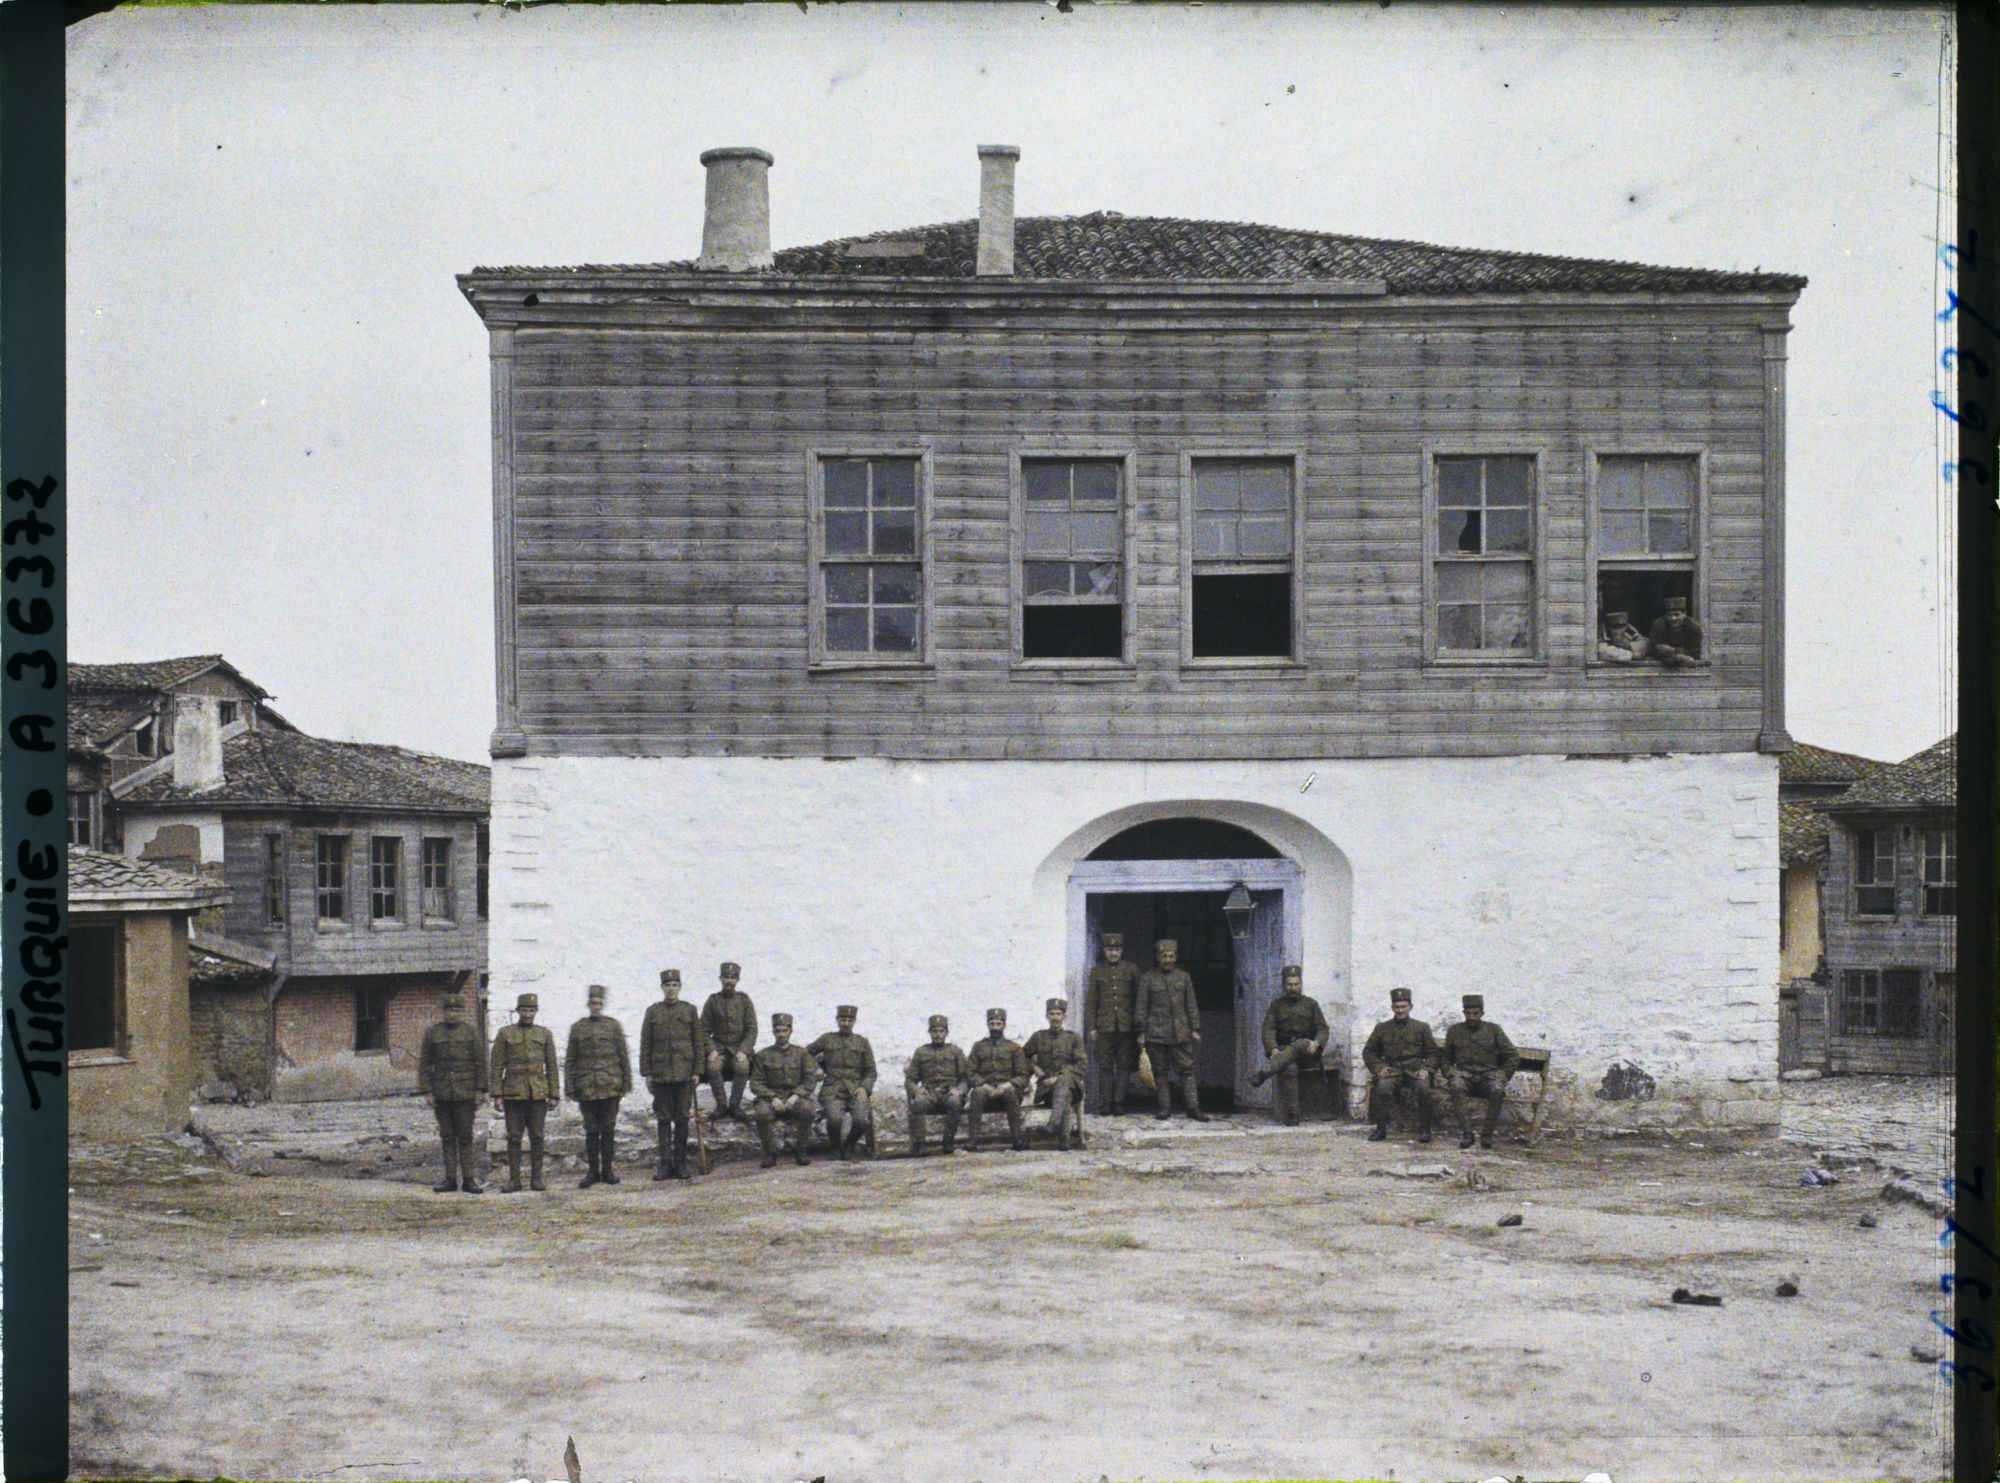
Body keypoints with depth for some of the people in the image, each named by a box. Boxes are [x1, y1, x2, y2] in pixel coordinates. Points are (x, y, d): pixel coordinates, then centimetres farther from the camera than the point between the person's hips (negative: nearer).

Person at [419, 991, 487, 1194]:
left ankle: (468, 1179, 0)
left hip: (465, 1092, -2)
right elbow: (425, 1064, 5)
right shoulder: (432, 1033, 4)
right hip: (442, 1092, 2)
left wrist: (480, 1091, -5)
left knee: (465, 1136, -3)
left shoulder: (471, 1032, 1)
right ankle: (450, 1179, 9)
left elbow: (480, 1063, 1)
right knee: (447, 1136, 5)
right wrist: (428, 1092, -2)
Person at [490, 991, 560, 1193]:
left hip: (538, 1093, 1)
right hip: (513, 1093, -1)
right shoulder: (505, 1033, 4)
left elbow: (552, 1067, 9)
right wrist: (497, 1095, -5)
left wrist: (554, 1095, 3)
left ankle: (536, 1178, 7)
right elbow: (497, 1066, 2)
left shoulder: (545, 1034, 8)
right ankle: (514, 1180, 5)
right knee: (514, 1137, 0)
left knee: (536, 1137, 1)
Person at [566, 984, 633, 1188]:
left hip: (610, 1087, 0)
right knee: (591, 1131, 3)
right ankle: (592, 1171, 10)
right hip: (587, 1089, 0)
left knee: (608, 1129, 4)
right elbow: (569, 1061, 7)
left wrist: (625, 1085, 2)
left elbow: (624, 1057, 7)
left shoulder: (614, 1026, 6)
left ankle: (607, 1170, 11)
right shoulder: (577, 1028, 6)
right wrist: (571, 1088, 2)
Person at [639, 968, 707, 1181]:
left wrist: (698, 1070, -2)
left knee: (682, 1118, 3)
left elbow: (699, 1042, 5)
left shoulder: (689, 1010, 5)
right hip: (661, 1073, 0)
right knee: (663, 1118, 2)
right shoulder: (653, 1012, 6)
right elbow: (645, 1044, 6)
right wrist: (646, 1072, 0)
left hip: (684, 1073, 0)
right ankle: (665, 1163, 5)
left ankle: (680, 1162, 8)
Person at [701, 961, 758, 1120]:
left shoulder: (744, 1000, 5)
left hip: (740, 1047, 0)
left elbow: (752, 1029, 2)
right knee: (713, 1067, -31)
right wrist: (711, 1050, -11)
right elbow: (704, 1030, 5)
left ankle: (735, 1105, -18)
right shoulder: (713, 1000, 5)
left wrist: (743, 1051, -13)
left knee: (742, 1067, -33)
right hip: (718, 1046, 0)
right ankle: (721, 1105, -17)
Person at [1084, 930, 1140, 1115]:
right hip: (1104, 1024, 0)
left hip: (1126, 1024, 0)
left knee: (1124, 1065, 1)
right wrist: (1091, 1027, 2)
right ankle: (1105, 1103, 3)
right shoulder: (1097, 971, 8)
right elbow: (1091, 1001, 8)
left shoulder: (1131, 969, 7)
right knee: (1105, 1065, 0)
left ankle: (1119, 1102, 5)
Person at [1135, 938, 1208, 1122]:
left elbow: (1191, 1005, 13)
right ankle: (1162, 1107, 10)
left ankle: (1193, 1107, -1)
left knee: (1187, 1069, -2)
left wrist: (1195, 1029, 7)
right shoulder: (1148, 978, 4)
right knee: (1159, 1072, 3)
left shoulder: (1184, 977, 11)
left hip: (1181, 1033, 1)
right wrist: (1142, 1031, 0)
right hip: (1156, 1033, -1)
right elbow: (1141, 1006, 4)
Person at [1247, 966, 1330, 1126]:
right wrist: (1273, 1049, -16)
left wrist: (1316, 1043, -16)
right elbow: (1268, 1029, 4)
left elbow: (1323, 1029, 8)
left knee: (1300, 1044, -38)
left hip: (1306, 1052, 0)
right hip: (1283, 1051, 0)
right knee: (1289, 1069, -35)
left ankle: (1264, 1072, -52)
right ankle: (1291, 1116, -39)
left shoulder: (1310, 1003, 15)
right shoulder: (1277, 1005, 16)